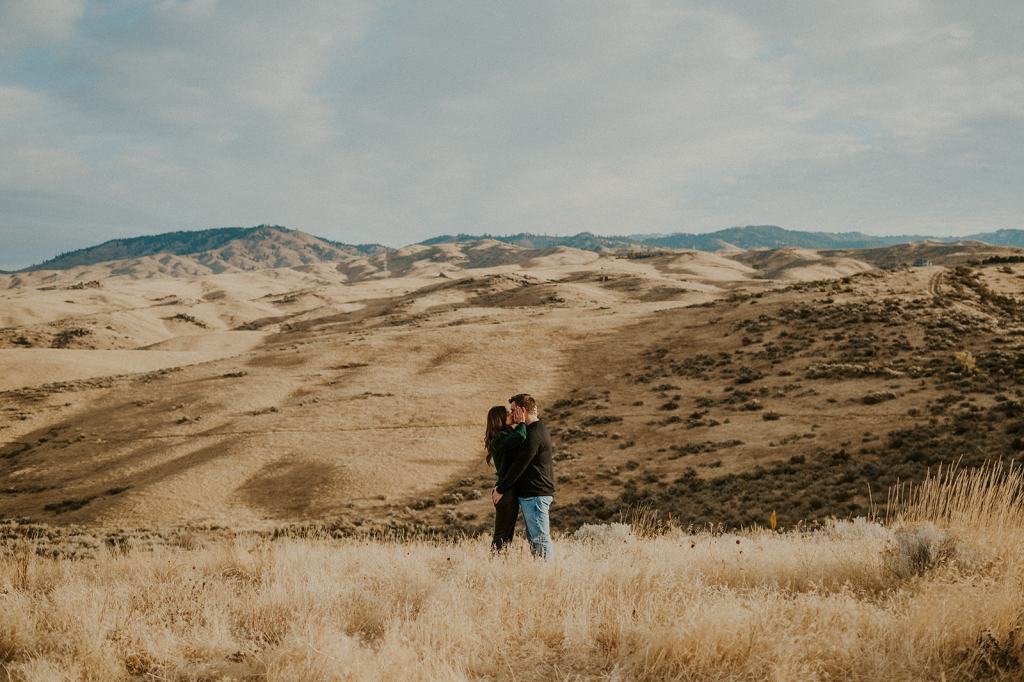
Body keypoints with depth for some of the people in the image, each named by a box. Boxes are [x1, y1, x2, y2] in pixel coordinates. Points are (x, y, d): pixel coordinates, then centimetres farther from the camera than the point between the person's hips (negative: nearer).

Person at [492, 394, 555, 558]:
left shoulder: (534, 435, -17)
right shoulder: (539, 430, 16)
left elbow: (519, 465, -17)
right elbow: (516, 462, 19)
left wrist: (501, 489, -9)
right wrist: (499, 485, 13)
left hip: (535, 494, -10)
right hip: (532, 494, 10)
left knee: (540, 540, -8)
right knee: (533, 538, 13)